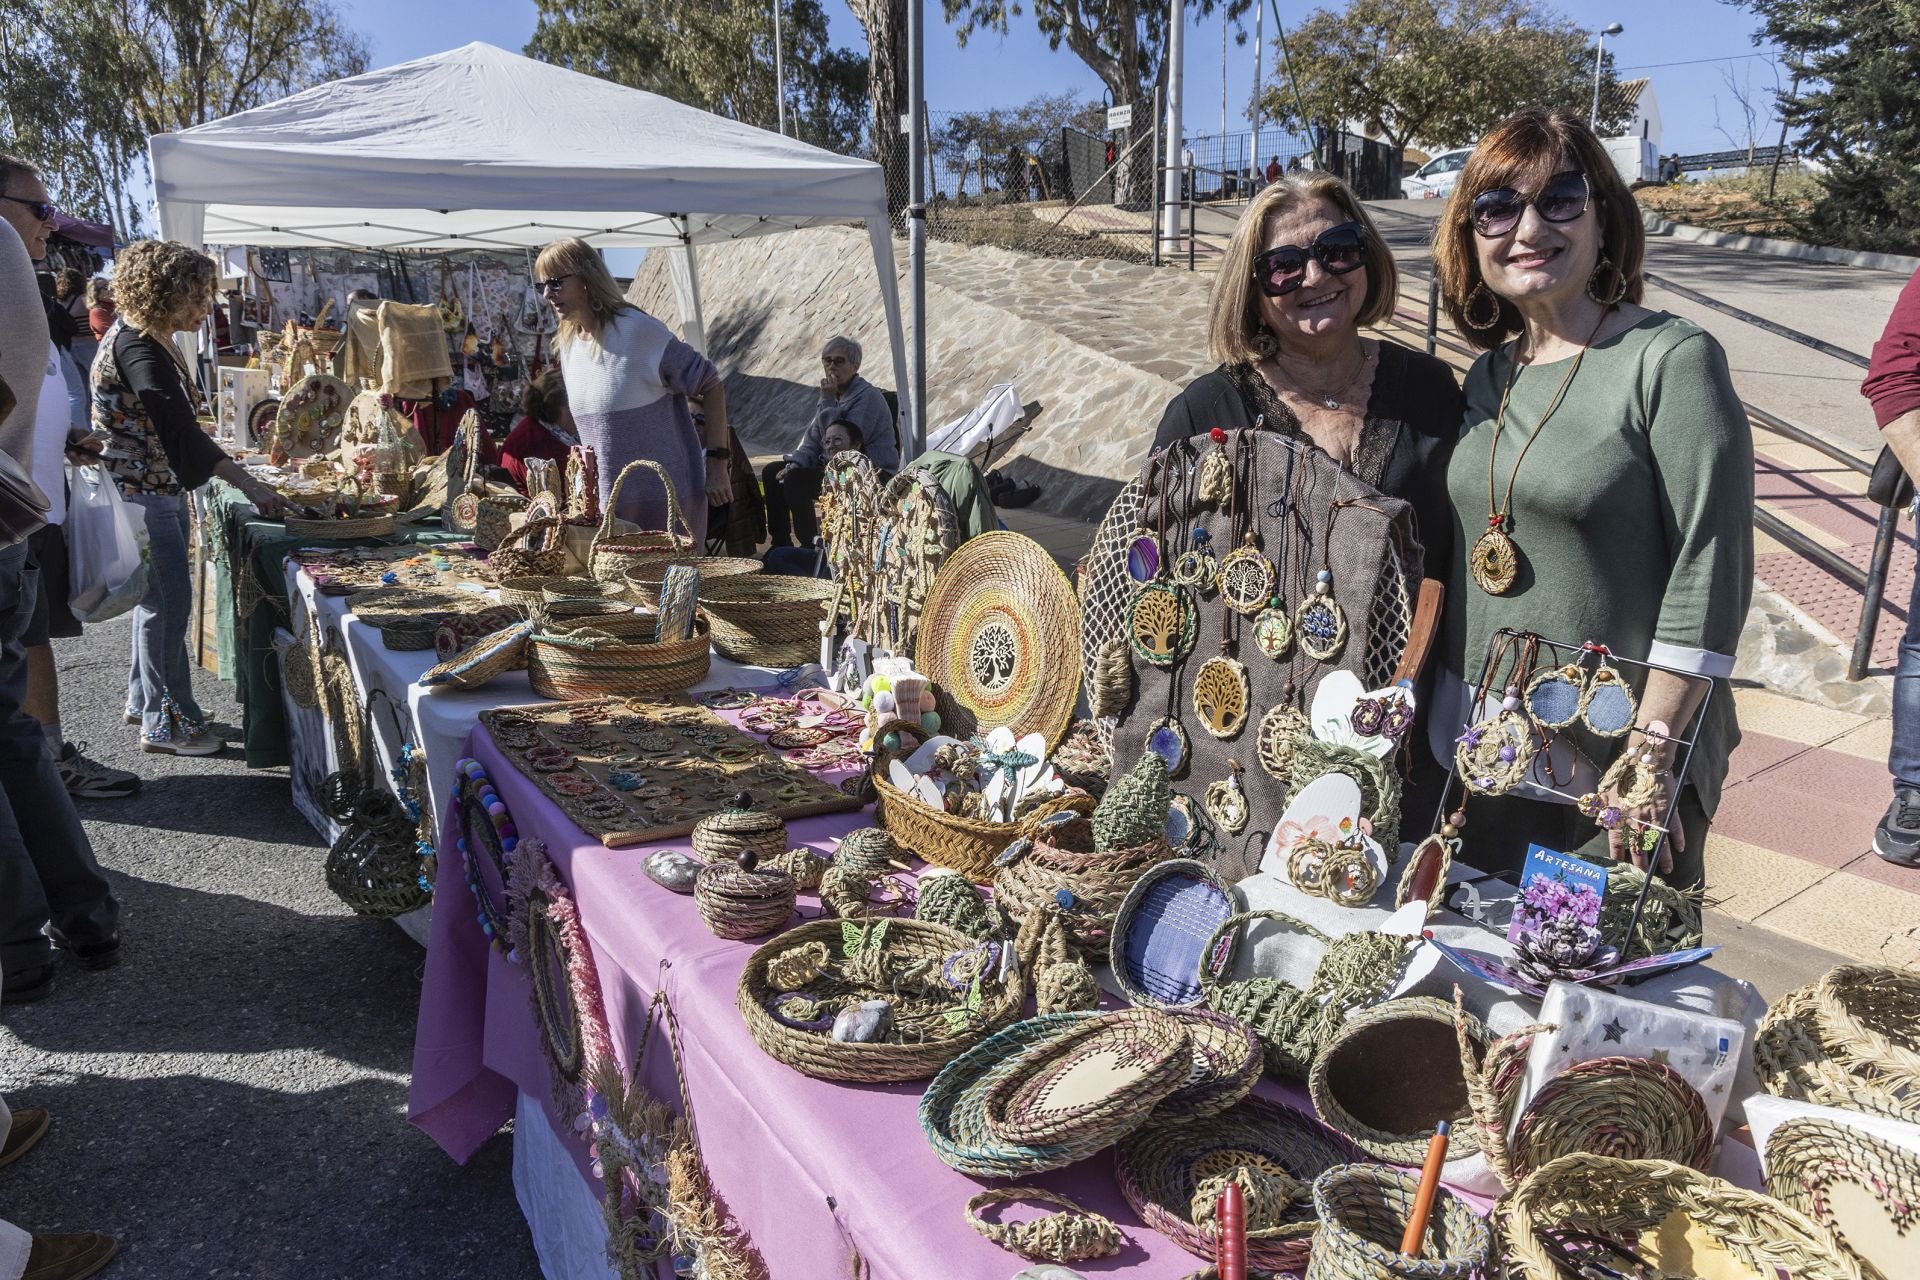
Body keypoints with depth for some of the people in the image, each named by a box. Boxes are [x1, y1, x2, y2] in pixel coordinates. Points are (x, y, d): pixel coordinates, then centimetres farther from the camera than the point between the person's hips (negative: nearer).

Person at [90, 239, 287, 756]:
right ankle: (165, 722, 5)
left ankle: (144, 699, 32)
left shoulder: (149, 339, 10)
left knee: (158, 597, 18)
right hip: (141, 494, -10)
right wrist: (248, 484, -31)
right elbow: (179, 428, -29)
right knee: (168, 602, -4)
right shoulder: (136, 347, -21)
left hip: (160, 489, 10)